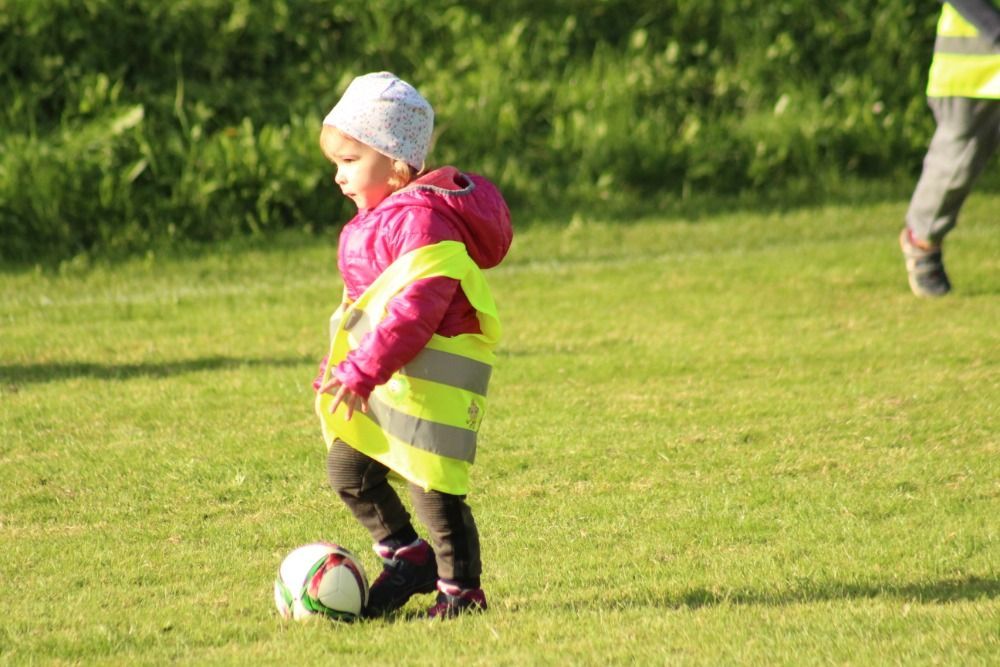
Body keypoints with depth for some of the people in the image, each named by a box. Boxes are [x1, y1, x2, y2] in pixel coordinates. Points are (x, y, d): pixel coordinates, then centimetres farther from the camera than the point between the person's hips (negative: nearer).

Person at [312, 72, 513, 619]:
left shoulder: (423, 220, -19)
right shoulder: (380, 219, 15)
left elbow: (416, 307, -27)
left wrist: (363, 370, -29)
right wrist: (345, 363, 22)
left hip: (429, 379, -10)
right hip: (383, 380, 10)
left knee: (433, 488, -4)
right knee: (347, 470, 12)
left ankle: (461, 590, 11)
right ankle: (406, 557, 27)